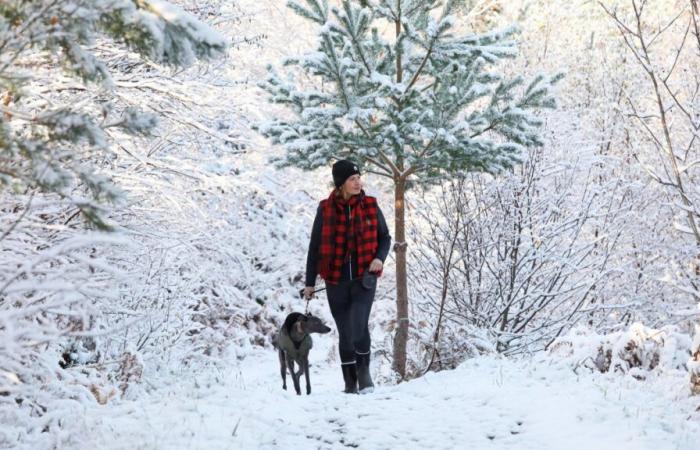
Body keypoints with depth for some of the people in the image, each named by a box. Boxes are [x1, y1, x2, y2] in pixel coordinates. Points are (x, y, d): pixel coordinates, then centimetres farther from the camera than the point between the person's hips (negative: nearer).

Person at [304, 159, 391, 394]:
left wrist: (379, 258, -9)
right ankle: (350, 383, 17)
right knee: (345, 333, 6)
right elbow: (315, 246, 5)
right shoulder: (326, 209, -2)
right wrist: (310, 282, 7)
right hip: (336, 280, 1)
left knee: (358, 326, -18)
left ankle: (364, 371, 4)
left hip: (364, 278, -1)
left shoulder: (370, 206, 1)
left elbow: (385, 238, 12)